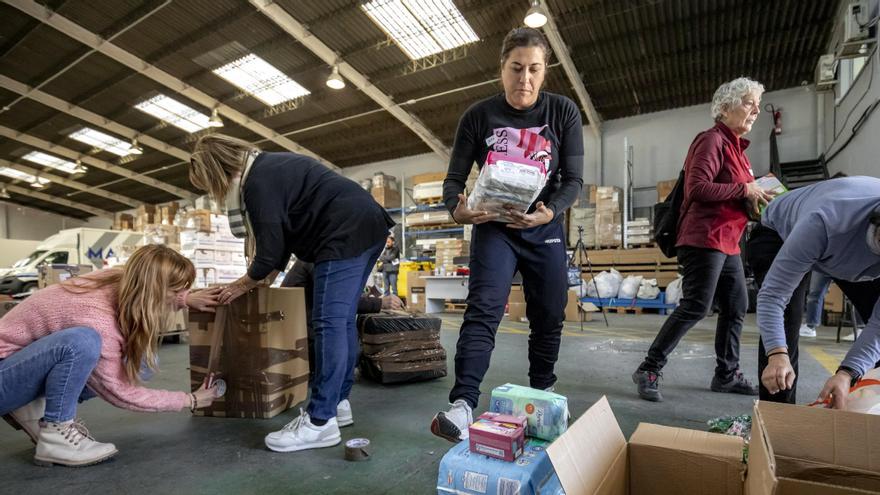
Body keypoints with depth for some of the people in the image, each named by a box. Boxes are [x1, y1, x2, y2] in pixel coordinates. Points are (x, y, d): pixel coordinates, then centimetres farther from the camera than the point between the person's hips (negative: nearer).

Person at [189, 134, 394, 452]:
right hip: (365, 226, 11)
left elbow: (271, 251, -9)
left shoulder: (257, 182, -11)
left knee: (329, 323, -10)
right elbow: (282, 237, 24)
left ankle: (321, 423, -5)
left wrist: (241, 286, 9)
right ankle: (338, 404, 20)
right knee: (341, 320, 12)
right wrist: (266, 281, 23)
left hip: (347, 233, -11)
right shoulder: (269, 167, 20)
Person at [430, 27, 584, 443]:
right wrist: (457, 210, -31)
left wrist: (550, 212, -29)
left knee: (549, 316, 8)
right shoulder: (478, 116, -7)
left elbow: (574, 179, -8)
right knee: (483, 310, -18)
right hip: (494, 226, -2)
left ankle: (541, 396, 29)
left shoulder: (564, 113, -5)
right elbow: (454, 178, -7)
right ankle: (462, 407, -20)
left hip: (545, 229, 2)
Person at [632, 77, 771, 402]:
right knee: (696, 307, -12)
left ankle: (726, 374, 24)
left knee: (736, 307, 12)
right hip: (705, 239, -10)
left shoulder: (735, 145, 21)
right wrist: (744, 190, -15)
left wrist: (755, 198, 8)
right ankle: (649, 370, -4)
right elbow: (697, 189, -21)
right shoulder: (712, 140, -9)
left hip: (726, 242, 10)